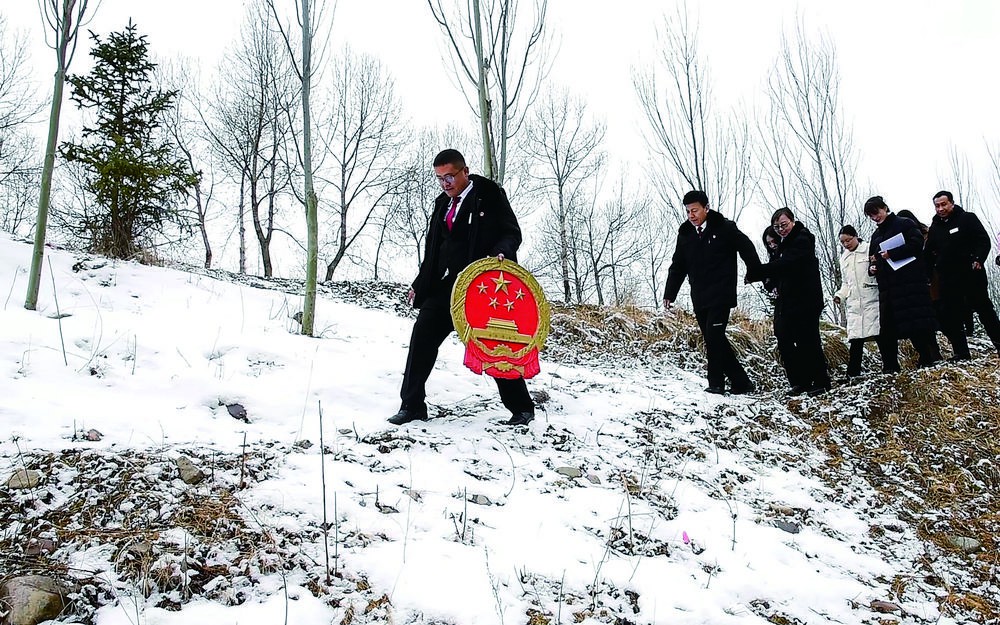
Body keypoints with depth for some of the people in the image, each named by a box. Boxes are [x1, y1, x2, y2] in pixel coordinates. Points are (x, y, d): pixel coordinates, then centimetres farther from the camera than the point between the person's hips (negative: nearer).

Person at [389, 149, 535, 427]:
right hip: (445, 284, 6)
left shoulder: (490, 195, -3)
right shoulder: (442, 204, 16)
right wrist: (420, 285, 15)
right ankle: (412, 405, 6)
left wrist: (502, 252, -26)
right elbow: (432, 250, 20)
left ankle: (522, 408, 14)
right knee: (422, 336, -4)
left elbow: (512, 233, -4)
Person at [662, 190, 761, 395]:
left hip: (721, 295, -6)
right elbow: (677, 267, 15)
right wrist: (669, 293, 10)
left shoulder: (724, 228, -5)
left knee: (714, 336, -14)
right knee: (713, 340, 5)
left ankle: (716, 382, -4)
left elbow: (747, 250, 2)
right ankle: (741, 382, 13)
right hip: (699, 299, 6)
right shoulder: (685, 234, 10)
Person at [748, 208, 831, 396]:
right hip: (787, 302, 9)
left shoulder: (802, 240, -12)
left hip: (805, 301, -9)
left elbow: (785, 264, -26)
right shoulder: (785, 244, 19)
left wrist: (756, 272, -27)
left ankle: (821, 382, 7)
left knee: (807, 342, -5)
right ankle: (799, 382, 13)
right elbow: (776, 268, 16)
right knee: (784, 341, 6)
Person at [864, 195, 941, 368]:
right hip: (887, 286, 6)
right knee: (887, 327, 2)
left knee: (917, 321, -9)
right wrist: (872, 268, 4)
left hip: (910, 282, -6)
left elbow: (917, 244, -12)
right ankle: (890, 367, 6)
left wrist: (891, 254, -17)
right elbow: (873, 258, 27)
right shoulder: (876, 235, 21)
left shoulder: (904, 224, 2)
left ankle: (930, 358, -3)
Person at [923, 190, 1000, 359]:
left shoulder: (967, 218, 0)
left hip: (971, 275, -5)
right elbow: (929, 255, 17)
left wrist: (978, 259, -22)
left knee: (985, 311, 2)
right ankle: (962, 354, 10)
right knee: (949, 318, 2)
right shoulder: (934, 228, 14)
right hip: (947, 280, 5)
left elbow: (984, 241, -7)